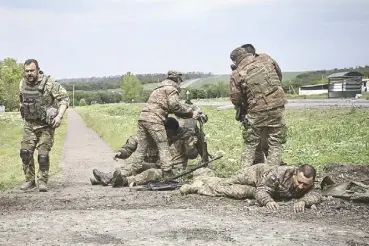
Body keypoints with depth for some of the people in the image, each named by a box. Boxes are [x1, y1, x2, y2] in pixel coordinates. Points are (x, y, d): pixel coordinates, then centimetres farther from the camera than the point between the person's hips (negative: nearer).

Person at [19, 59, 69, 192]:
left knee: (43, 155, -6)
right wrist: (24, 115, 17)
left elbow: (64, 98, -13)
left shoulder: (49, 83, -15)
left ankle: (42, 181, 8)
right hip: (29, 124, 5)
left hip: (45, 125, -5)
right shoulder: (23, 84, 2)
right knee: (25, 152, -2)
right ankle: (29, 180, 12)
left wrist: (59, 116, -21)